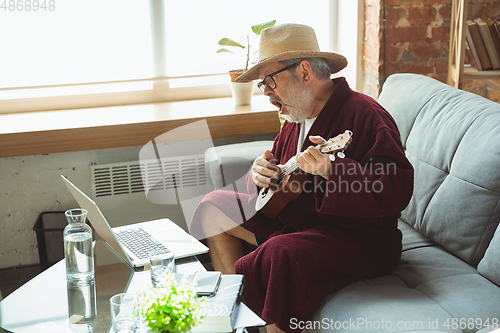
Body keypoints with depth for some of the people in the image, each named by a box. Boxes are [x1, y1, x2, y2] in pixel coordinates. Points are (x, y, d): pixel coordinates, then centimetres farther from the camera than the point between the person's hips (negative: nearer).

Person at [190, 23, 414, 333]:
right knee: (214, 206, 9)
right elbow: (281, 180, 20)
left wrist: (331, 169, -41)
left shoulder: (363, 115, -19)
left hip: (358, 238, -9)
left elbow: (399, 189, -29)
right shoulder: (298, 118, 10)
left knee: (279, 254, -37)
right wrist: (261, 174, -5)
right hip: (292, 220, 10)